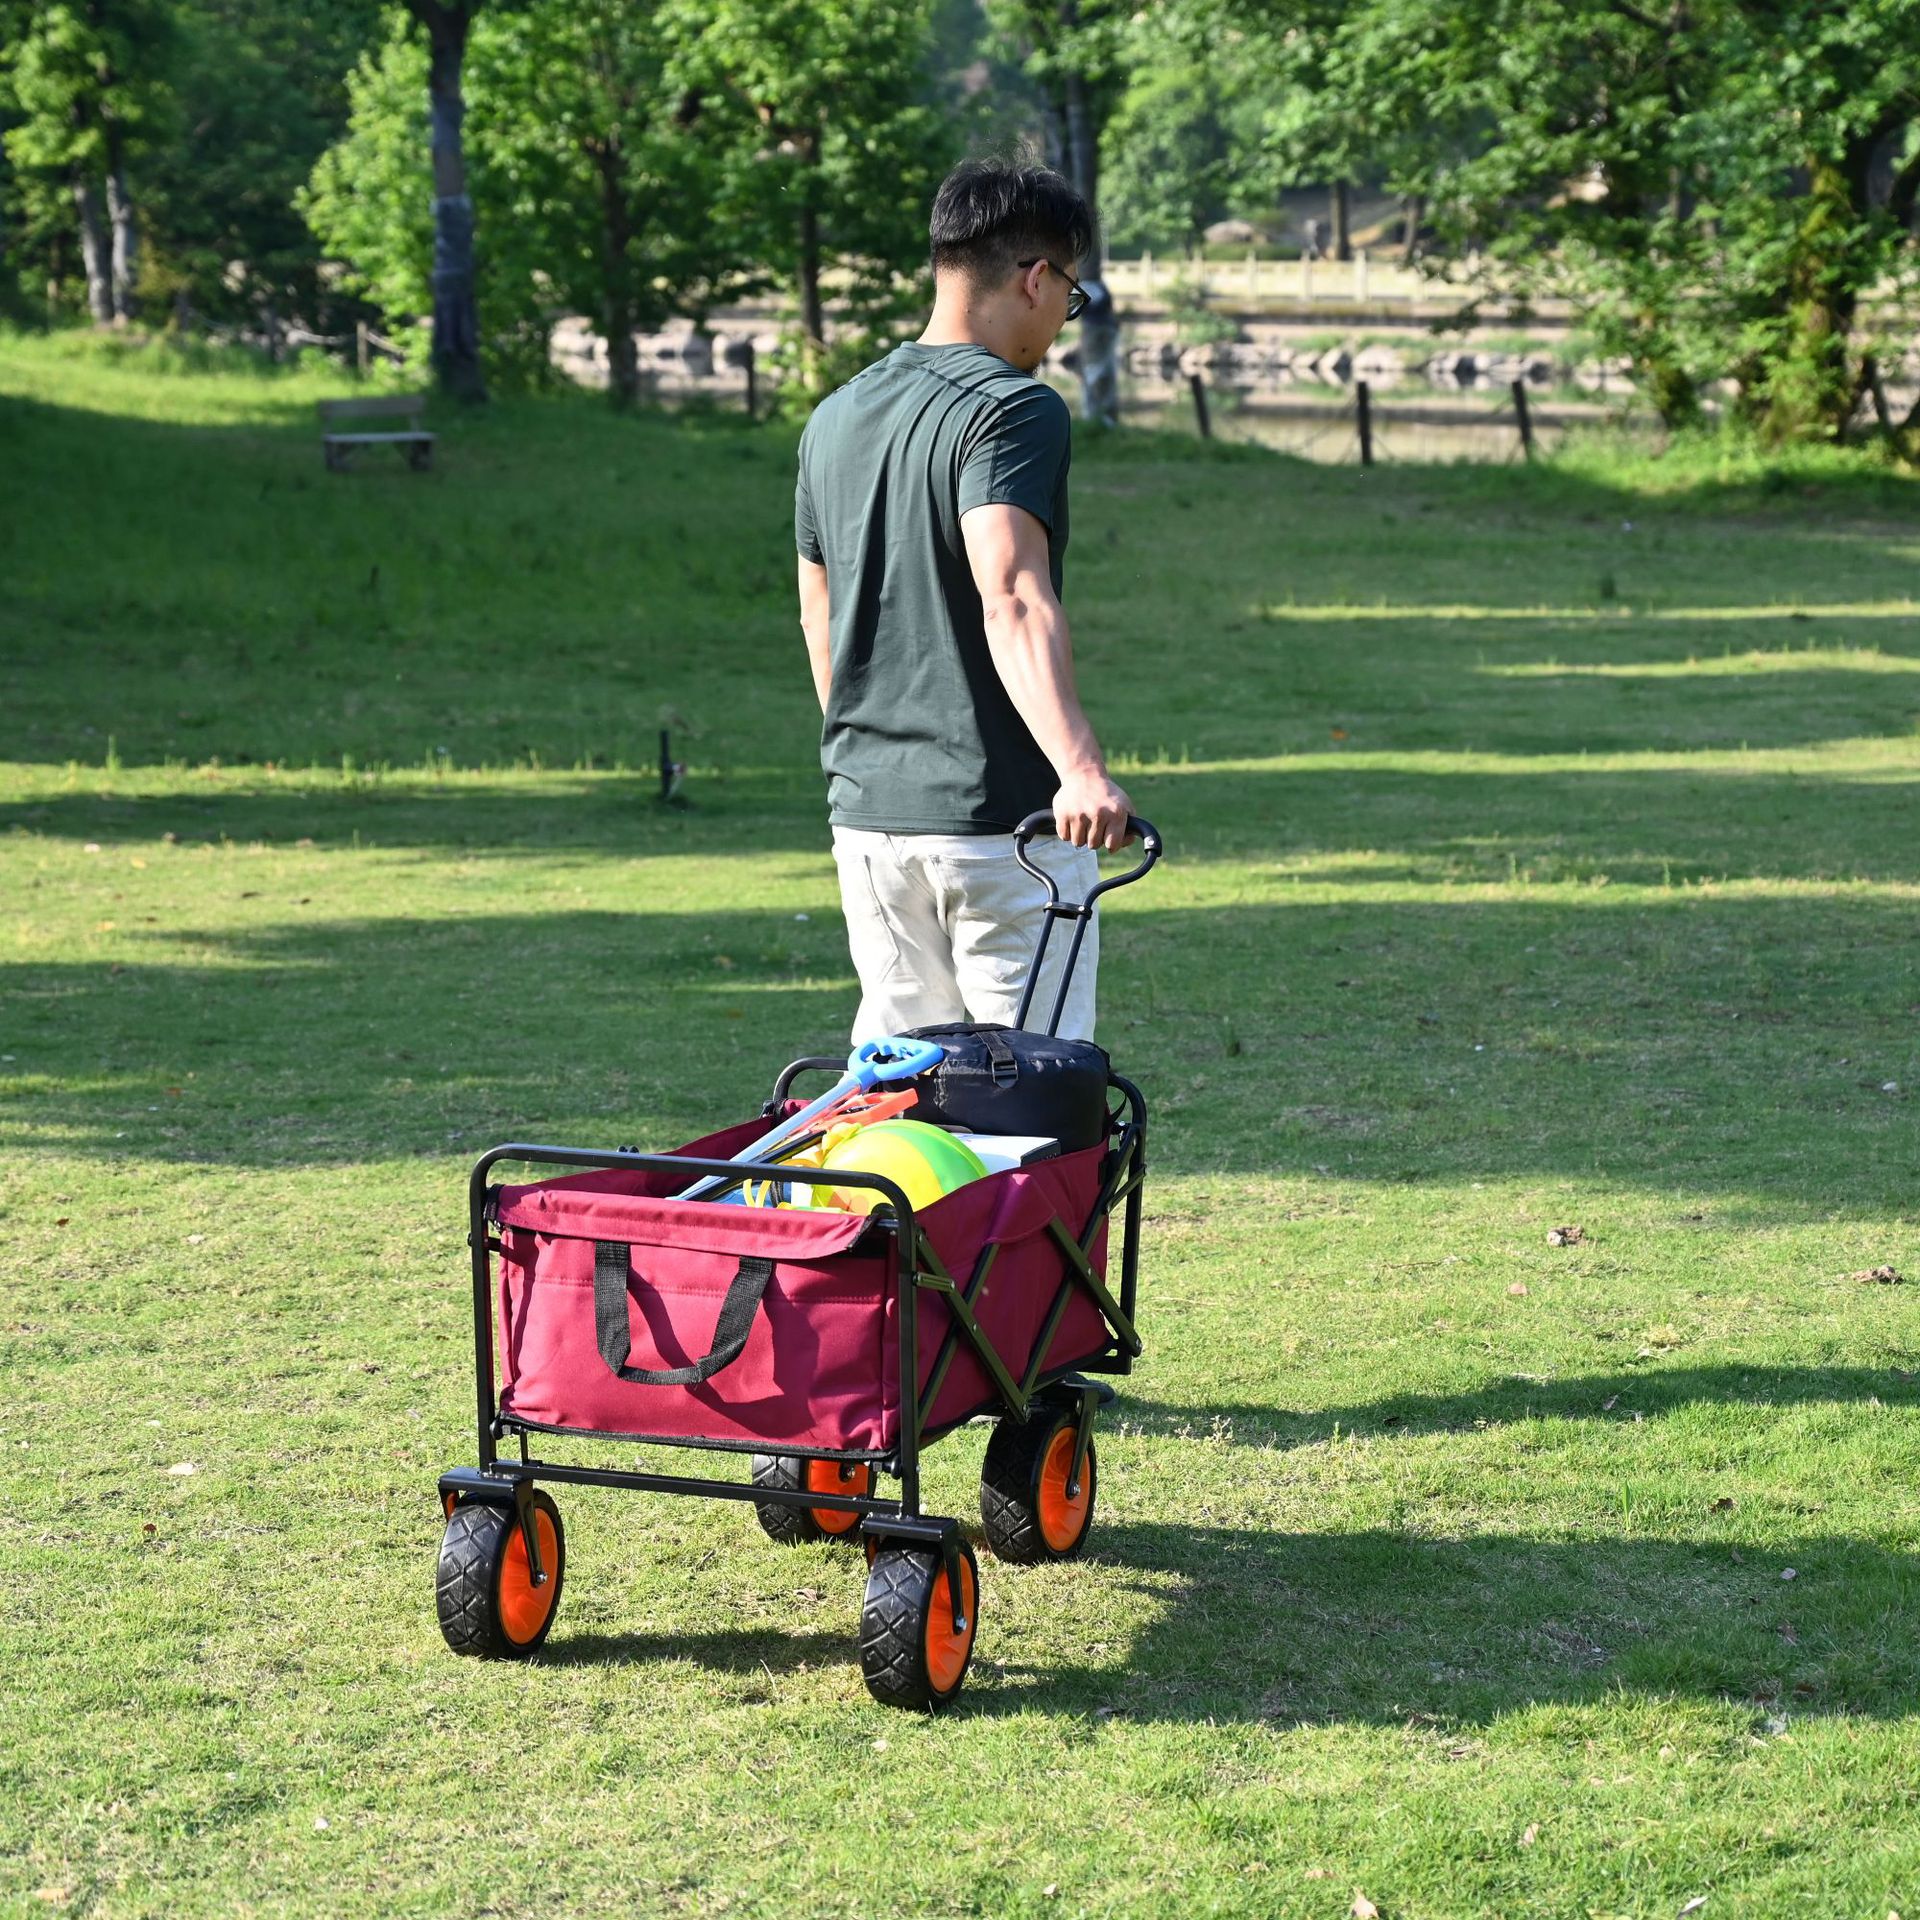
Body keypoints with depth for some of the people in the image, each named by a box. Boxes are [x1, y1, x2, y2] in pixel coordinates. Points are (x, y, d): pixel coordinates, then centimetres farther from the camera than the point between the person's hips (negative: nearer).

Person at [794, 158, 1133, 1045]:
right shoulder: (1016, 409, -12)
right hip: (996, 813, -7)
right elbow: (1011, 598, -28)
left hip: (864, 810, 7)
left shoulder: (835, 416, 13)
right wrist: (1078, 765, -40)